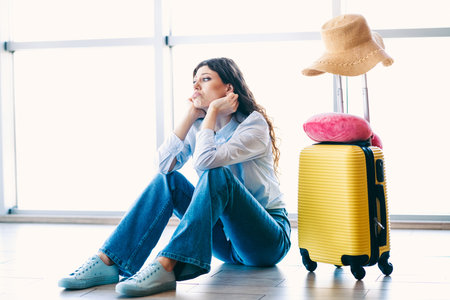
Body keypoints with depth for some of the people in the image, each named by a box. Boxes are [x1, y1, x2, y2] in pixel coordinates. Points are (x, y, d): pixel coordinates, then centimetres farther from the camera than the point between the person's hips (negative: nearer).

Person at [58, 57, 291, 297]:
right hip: (226, 236, 6)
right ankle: (108, 262, -22)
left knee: (217, 174, -30)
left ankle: (166, 267, -43)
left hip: (268, 240, -6)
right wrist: (191, 114, -10)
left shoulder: (254, 124, -13)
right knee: (167, 179, -11)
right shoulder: (198, 126, 6)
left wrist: (212, 110, -17)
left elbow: (205, 160, -30)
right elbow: (165, 164, -12)